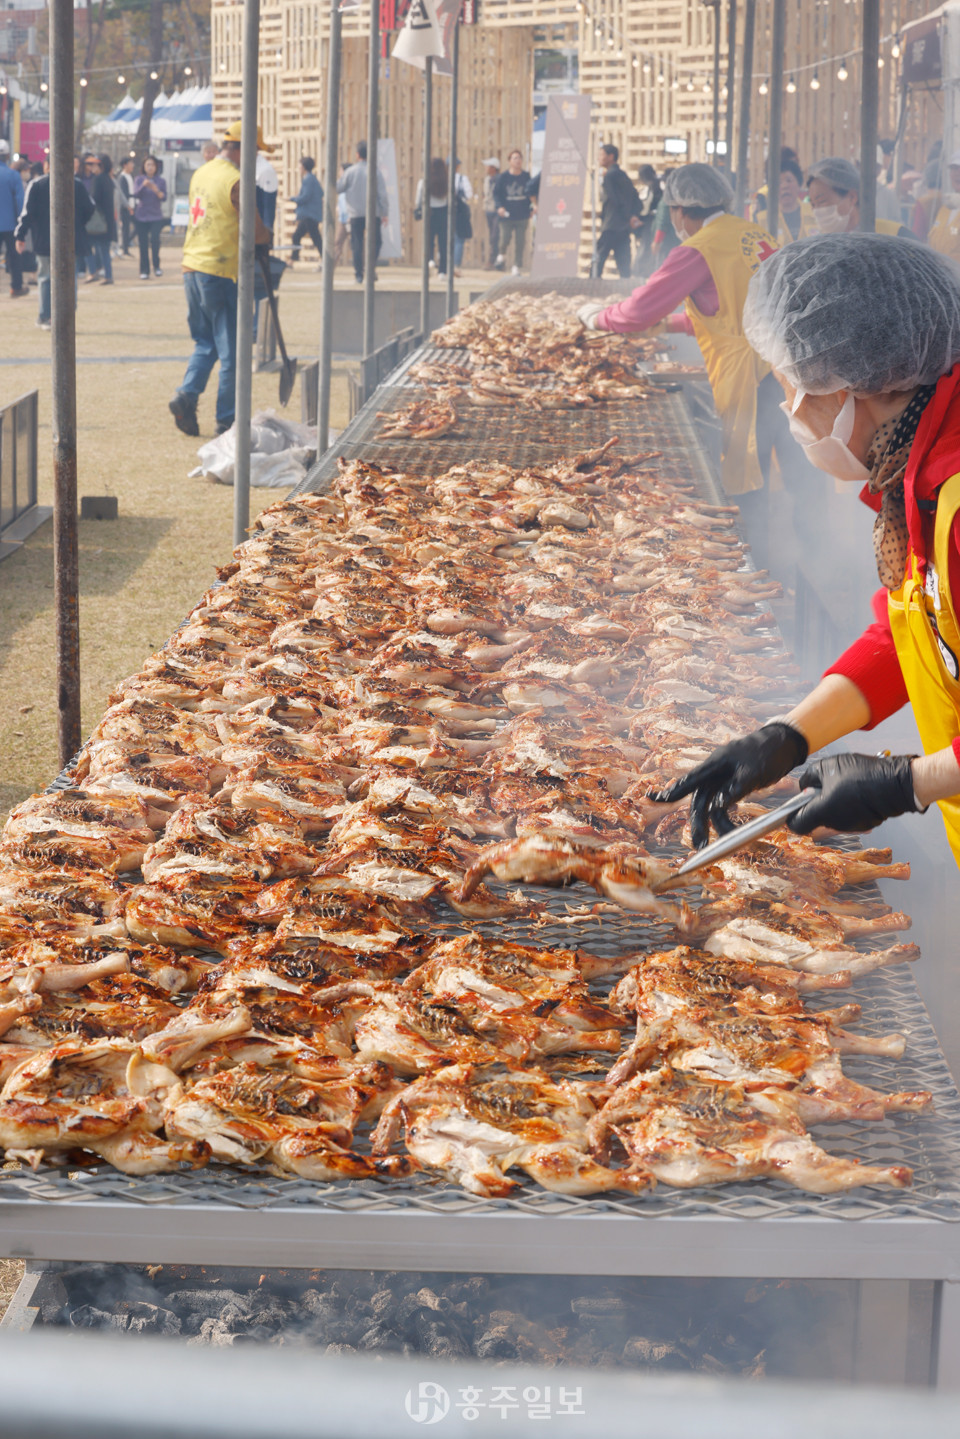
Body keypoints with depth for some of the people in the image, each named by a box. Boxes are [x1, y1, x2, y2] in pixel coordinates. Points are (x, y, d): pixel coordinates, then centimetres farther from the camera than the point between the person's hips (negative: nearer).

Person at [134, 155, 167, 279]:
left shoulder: (161, 181, 5)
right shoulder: (139, 180, 5)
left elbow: (164, 197, -3)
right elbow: (136, 194, -9)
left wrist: (157, 191, -22)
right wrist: (143, 185, -27)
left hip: (156, 216, -1)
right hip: (141, 216, 1)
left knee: (155, 239, -20)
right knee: (143, 244, 0)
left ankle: (156, 266, -6)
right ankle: (144, 271, 7)